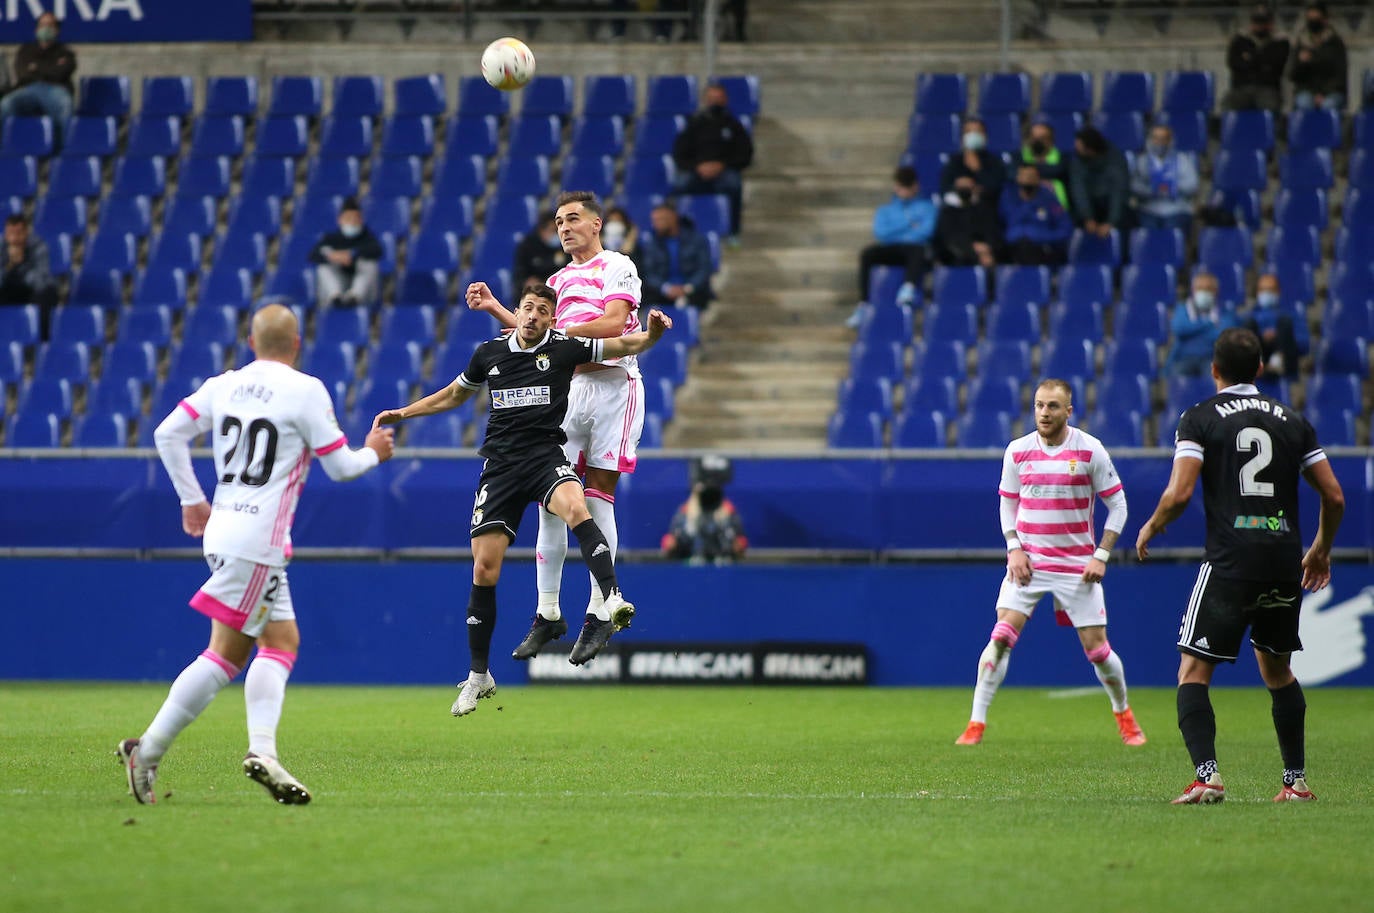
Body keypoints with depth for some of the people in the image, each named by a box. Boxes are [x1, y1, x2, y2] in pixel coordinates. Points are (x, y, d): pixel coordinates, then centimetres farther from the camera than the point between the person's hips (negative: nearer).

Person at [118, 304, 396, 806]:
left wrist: (192, 500, 16)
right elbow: (340, 467, -3)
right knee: (225, 654, -6)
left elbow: (167, 434, 6)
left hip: (222, 528, 7)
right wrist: (373, 452, 18)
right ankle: (147, 752, -8)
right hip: (258, 542, -7)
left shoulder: (223, 385, 8)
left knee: (282, 640, 12)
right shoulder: (306, 391, -8)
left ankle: (262, 749, -1)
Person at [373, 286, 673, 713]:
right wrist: (402, 413, 24)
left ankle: (611, 602, -47)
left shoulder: (564, 348, 2)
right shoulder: (489, 353, 10)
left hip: (546, 454, -3)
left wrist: (652, 332, -16)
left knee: (575, 508, -38)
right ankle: (478, 675, 10)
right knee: (484, 569, -2)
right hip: (500, 465, 3)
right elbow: (453, 395, 28)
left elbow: (628, 345, 5)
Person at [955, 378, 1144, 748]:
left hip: (1077, 566, -1)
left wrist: (1101, 555, -7)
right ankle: (976, 724, -9)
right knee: (1001, 637, -14)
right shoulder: (1018, 451, 1)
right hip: (1028, 563, 1)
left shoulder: (1090, 450, -6)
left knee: (1097, 648, 0)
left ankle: (1124, 714, 26)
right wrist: (1014, 548, -2)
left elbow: (1117, 504, 0)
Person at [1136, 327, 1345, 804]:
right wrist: (1322, 549, 29)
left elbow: (1179, 493, -11)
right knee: (1277, 669, 22)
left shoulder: (1200, 419, 0)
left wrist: (1149, 530, 9)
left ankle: (1207, 775, -20)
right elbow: (1334, 496, 12)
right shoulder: (1293, 421, 12)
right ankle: (1297, 780, 20)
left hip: (1230, 563, -4)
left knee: (1193, 671, -1)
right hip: (1285, 560, 4)